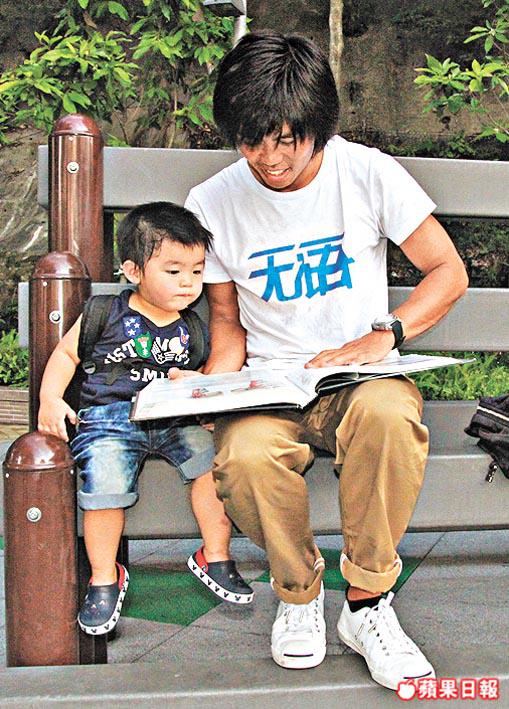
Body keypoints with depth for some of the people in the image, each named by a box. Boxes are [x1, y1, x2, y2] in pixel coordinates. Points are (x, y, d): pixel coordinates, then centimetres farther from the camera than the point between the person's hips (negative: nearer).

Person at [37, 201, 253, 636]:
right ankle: (105, 577, -1)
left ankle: (215, 557, -2)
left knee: (212, 455, -22)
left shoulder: (193, 327, 10)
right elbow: (66, 353, 12)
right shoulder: (107, 315, 3)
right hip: (109, 417, -2)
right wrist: (50, 398, 0)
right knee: (105, 482, -26)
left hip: (175, 420, 3)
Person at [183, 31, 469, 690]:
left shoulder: (367, 173, -5)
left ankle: (366, 603, -15)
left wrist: (381, 337, -15)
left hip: (360, 372, 0)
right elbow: (226, 317, 10)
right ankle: (298, 592, -2)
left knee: (387, 414, -37)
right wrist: (212, 384, -10)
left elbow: (448, 272, 1)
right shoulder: (211, 204, -1)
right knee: (246, 455, -34)